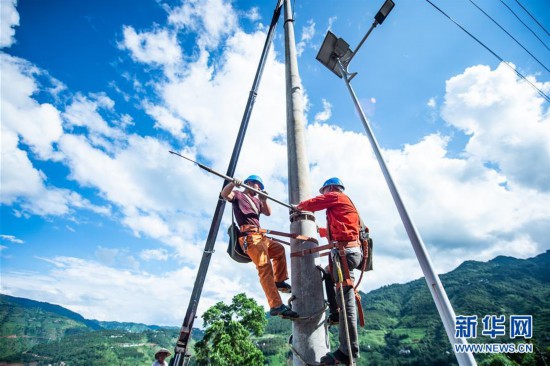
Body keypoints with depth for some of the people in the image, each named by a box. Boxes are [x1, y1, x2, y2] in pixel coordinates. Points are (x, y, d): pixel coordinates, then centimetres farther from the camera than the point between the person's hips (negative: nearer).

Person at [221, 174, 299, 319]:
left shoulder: (256, 200, 28)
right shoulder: (238, 195, 8)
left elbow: (268, 213, 17)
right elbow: (225, 194, -12)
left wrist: (264, 200, 1)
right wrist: (232, 183, -30)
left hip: (259, 235, 9)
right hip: (249, 236, -9)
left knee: (279, 249, 19)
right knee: (265, 267, -21)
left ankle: (279, 281, 23)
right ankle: (276, 306, -26)